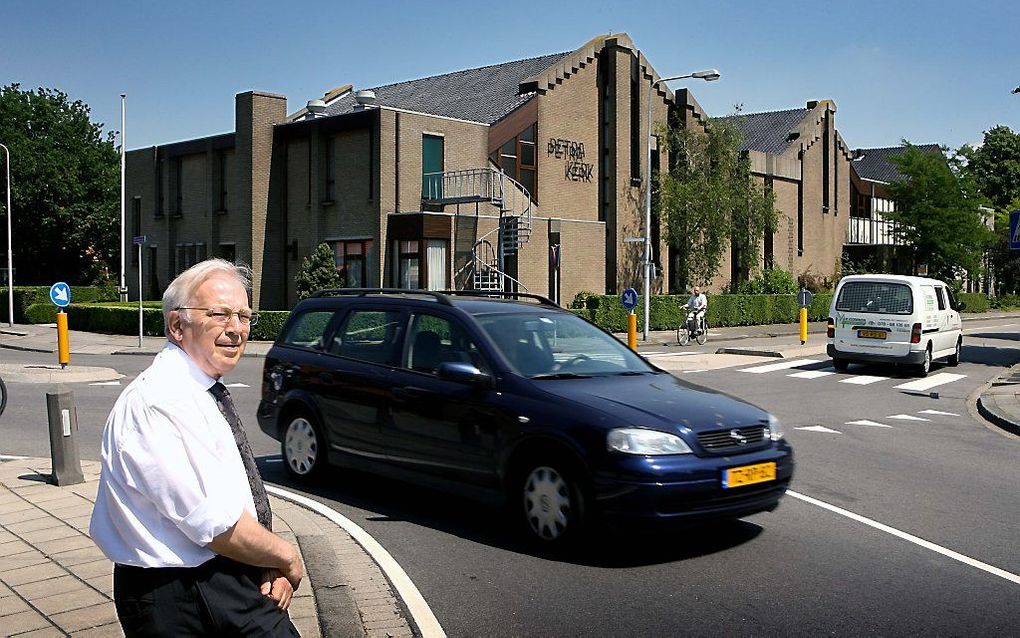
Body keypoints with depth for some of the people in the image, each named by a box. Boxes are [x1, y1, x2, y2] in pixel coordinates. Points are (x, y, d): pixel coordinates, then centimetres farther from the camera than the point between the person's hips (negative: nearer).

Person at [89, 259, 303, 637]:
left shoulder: (205, 392, 9)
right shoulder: (161, 401, -21)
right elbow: (214, 523, -24)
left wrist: (272, 567, -3)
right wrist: (287, 558, -9)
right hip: (181, 602, -8)